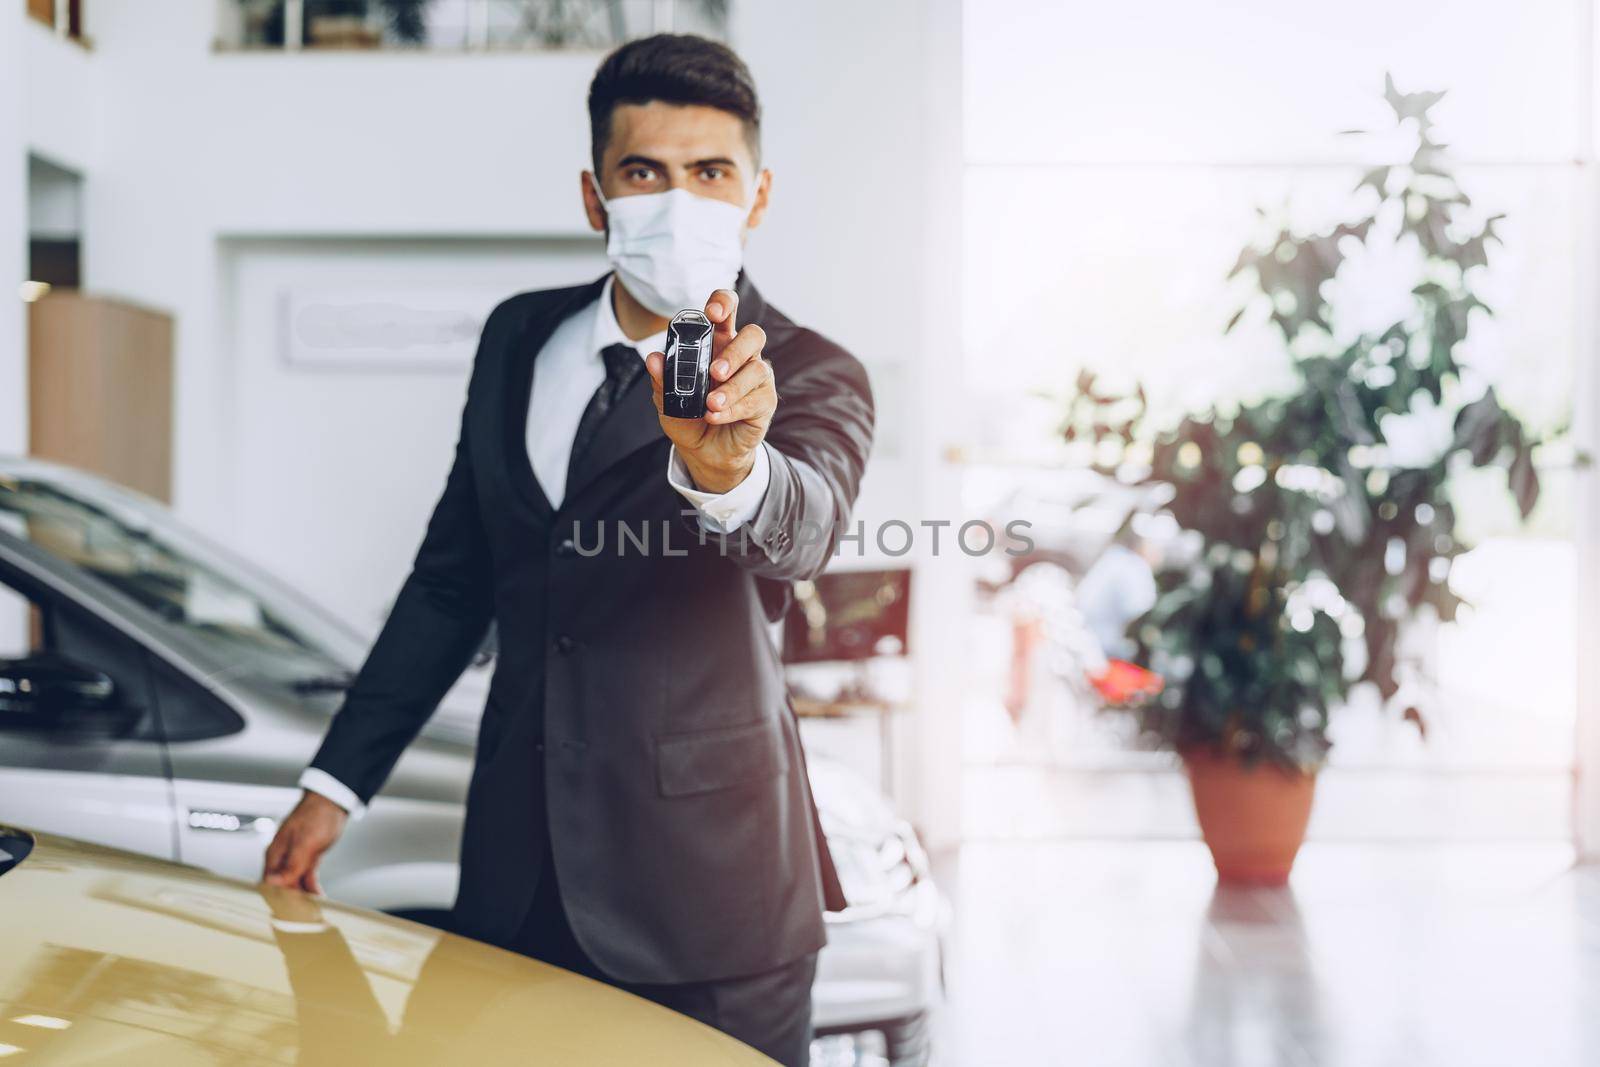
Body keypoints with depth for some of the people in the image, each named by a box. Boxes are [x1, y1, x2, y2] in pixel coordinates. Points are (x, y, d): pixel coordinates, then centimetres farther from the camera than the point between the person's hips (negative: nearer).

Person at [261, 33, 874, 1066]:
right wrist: (339, 778, 11)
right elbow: (453, 577, 14)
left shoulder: (812, 375, -7)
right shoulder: (520, 336, 7)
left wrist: (726, 466, -52)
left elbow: (799, 532, -29)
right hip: (516, 860, 4)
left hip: (705, 876, -4)